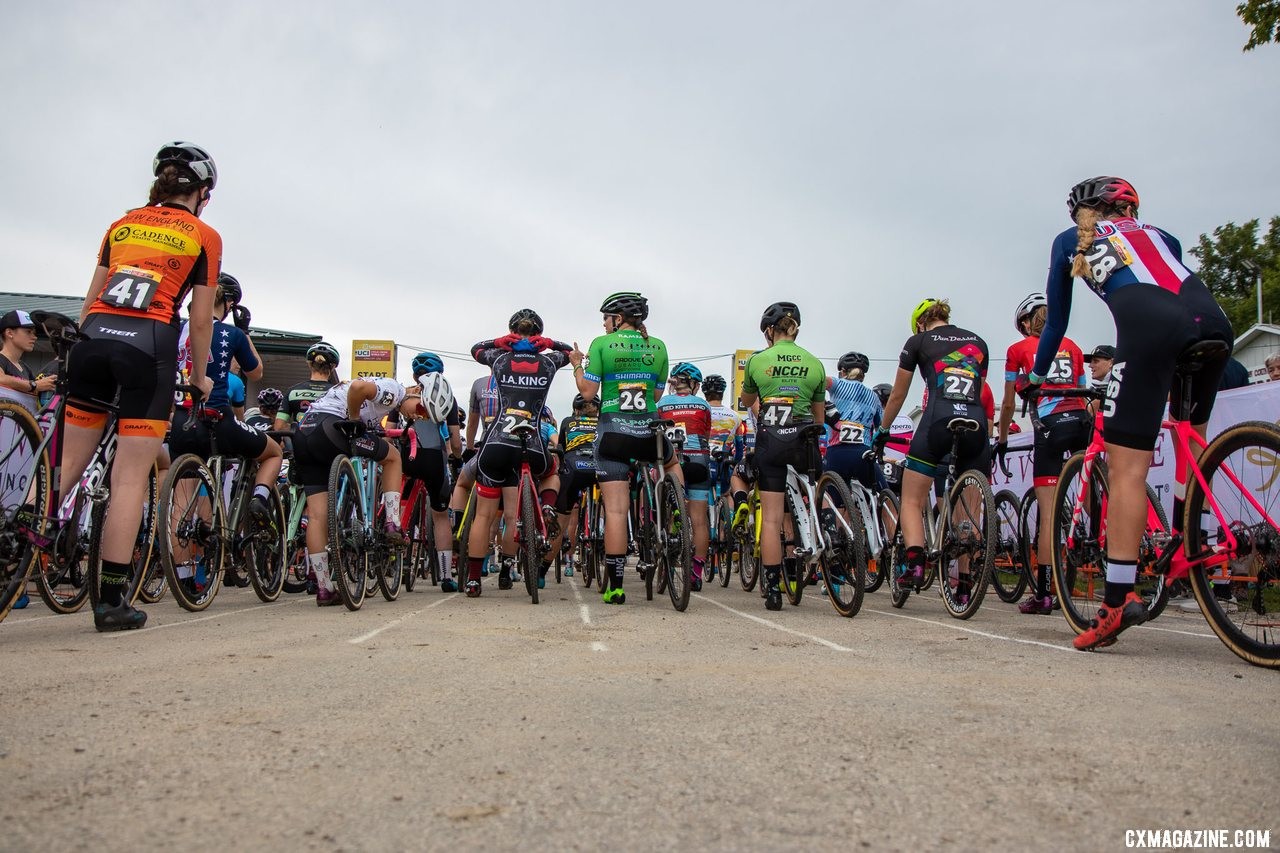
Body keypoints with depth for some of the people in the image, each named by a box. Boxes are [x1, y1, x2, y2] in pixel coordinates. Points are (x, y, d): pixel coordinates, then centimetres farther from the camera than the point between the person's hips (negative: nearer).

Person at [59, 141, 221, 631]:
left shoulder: (121, 224, 21)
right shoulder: (204, 236, 9)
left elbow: (90, 300, 19)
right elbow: (201, 319, 7)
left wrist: (88, 344, 25)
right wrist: (200, 377, 18)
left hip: (94, 337, 4)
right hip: (150, 343, -4)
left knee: (66, 467, 9)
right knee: (131, 477, -3)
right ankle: (111, 602, 0)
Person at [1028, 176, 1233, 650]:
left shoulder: (1070, 241, 27)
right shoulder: (1160, 235, 36)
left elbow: (1056, 321, 29)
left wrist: (1036, 375, 40)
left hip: (1150, 326, -5)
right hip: (1213, 322, 5)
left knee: (1126, 470, -5)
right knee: (1192, 437, 29)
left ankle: (1118, 601, -9)